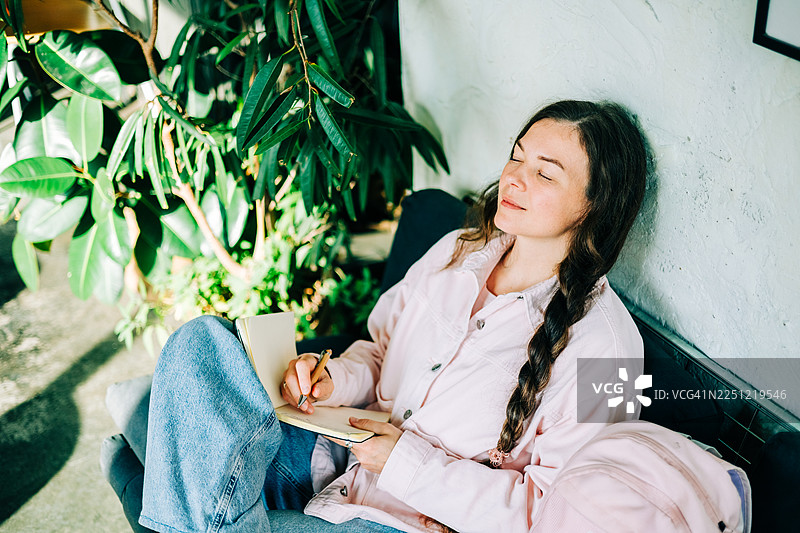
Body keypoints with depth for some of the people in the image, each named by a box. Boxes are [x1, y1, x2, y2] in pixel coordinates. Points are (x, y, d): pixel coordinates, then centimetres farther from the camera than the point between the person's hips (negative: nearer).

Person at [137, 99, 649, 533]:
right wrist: (333, 380, -7)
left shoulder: (603, 341, -14)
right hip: (345, 451, 6)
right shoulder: (456, 251, 6)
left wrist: (411, 463, -17)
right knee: (201, 341, -18)